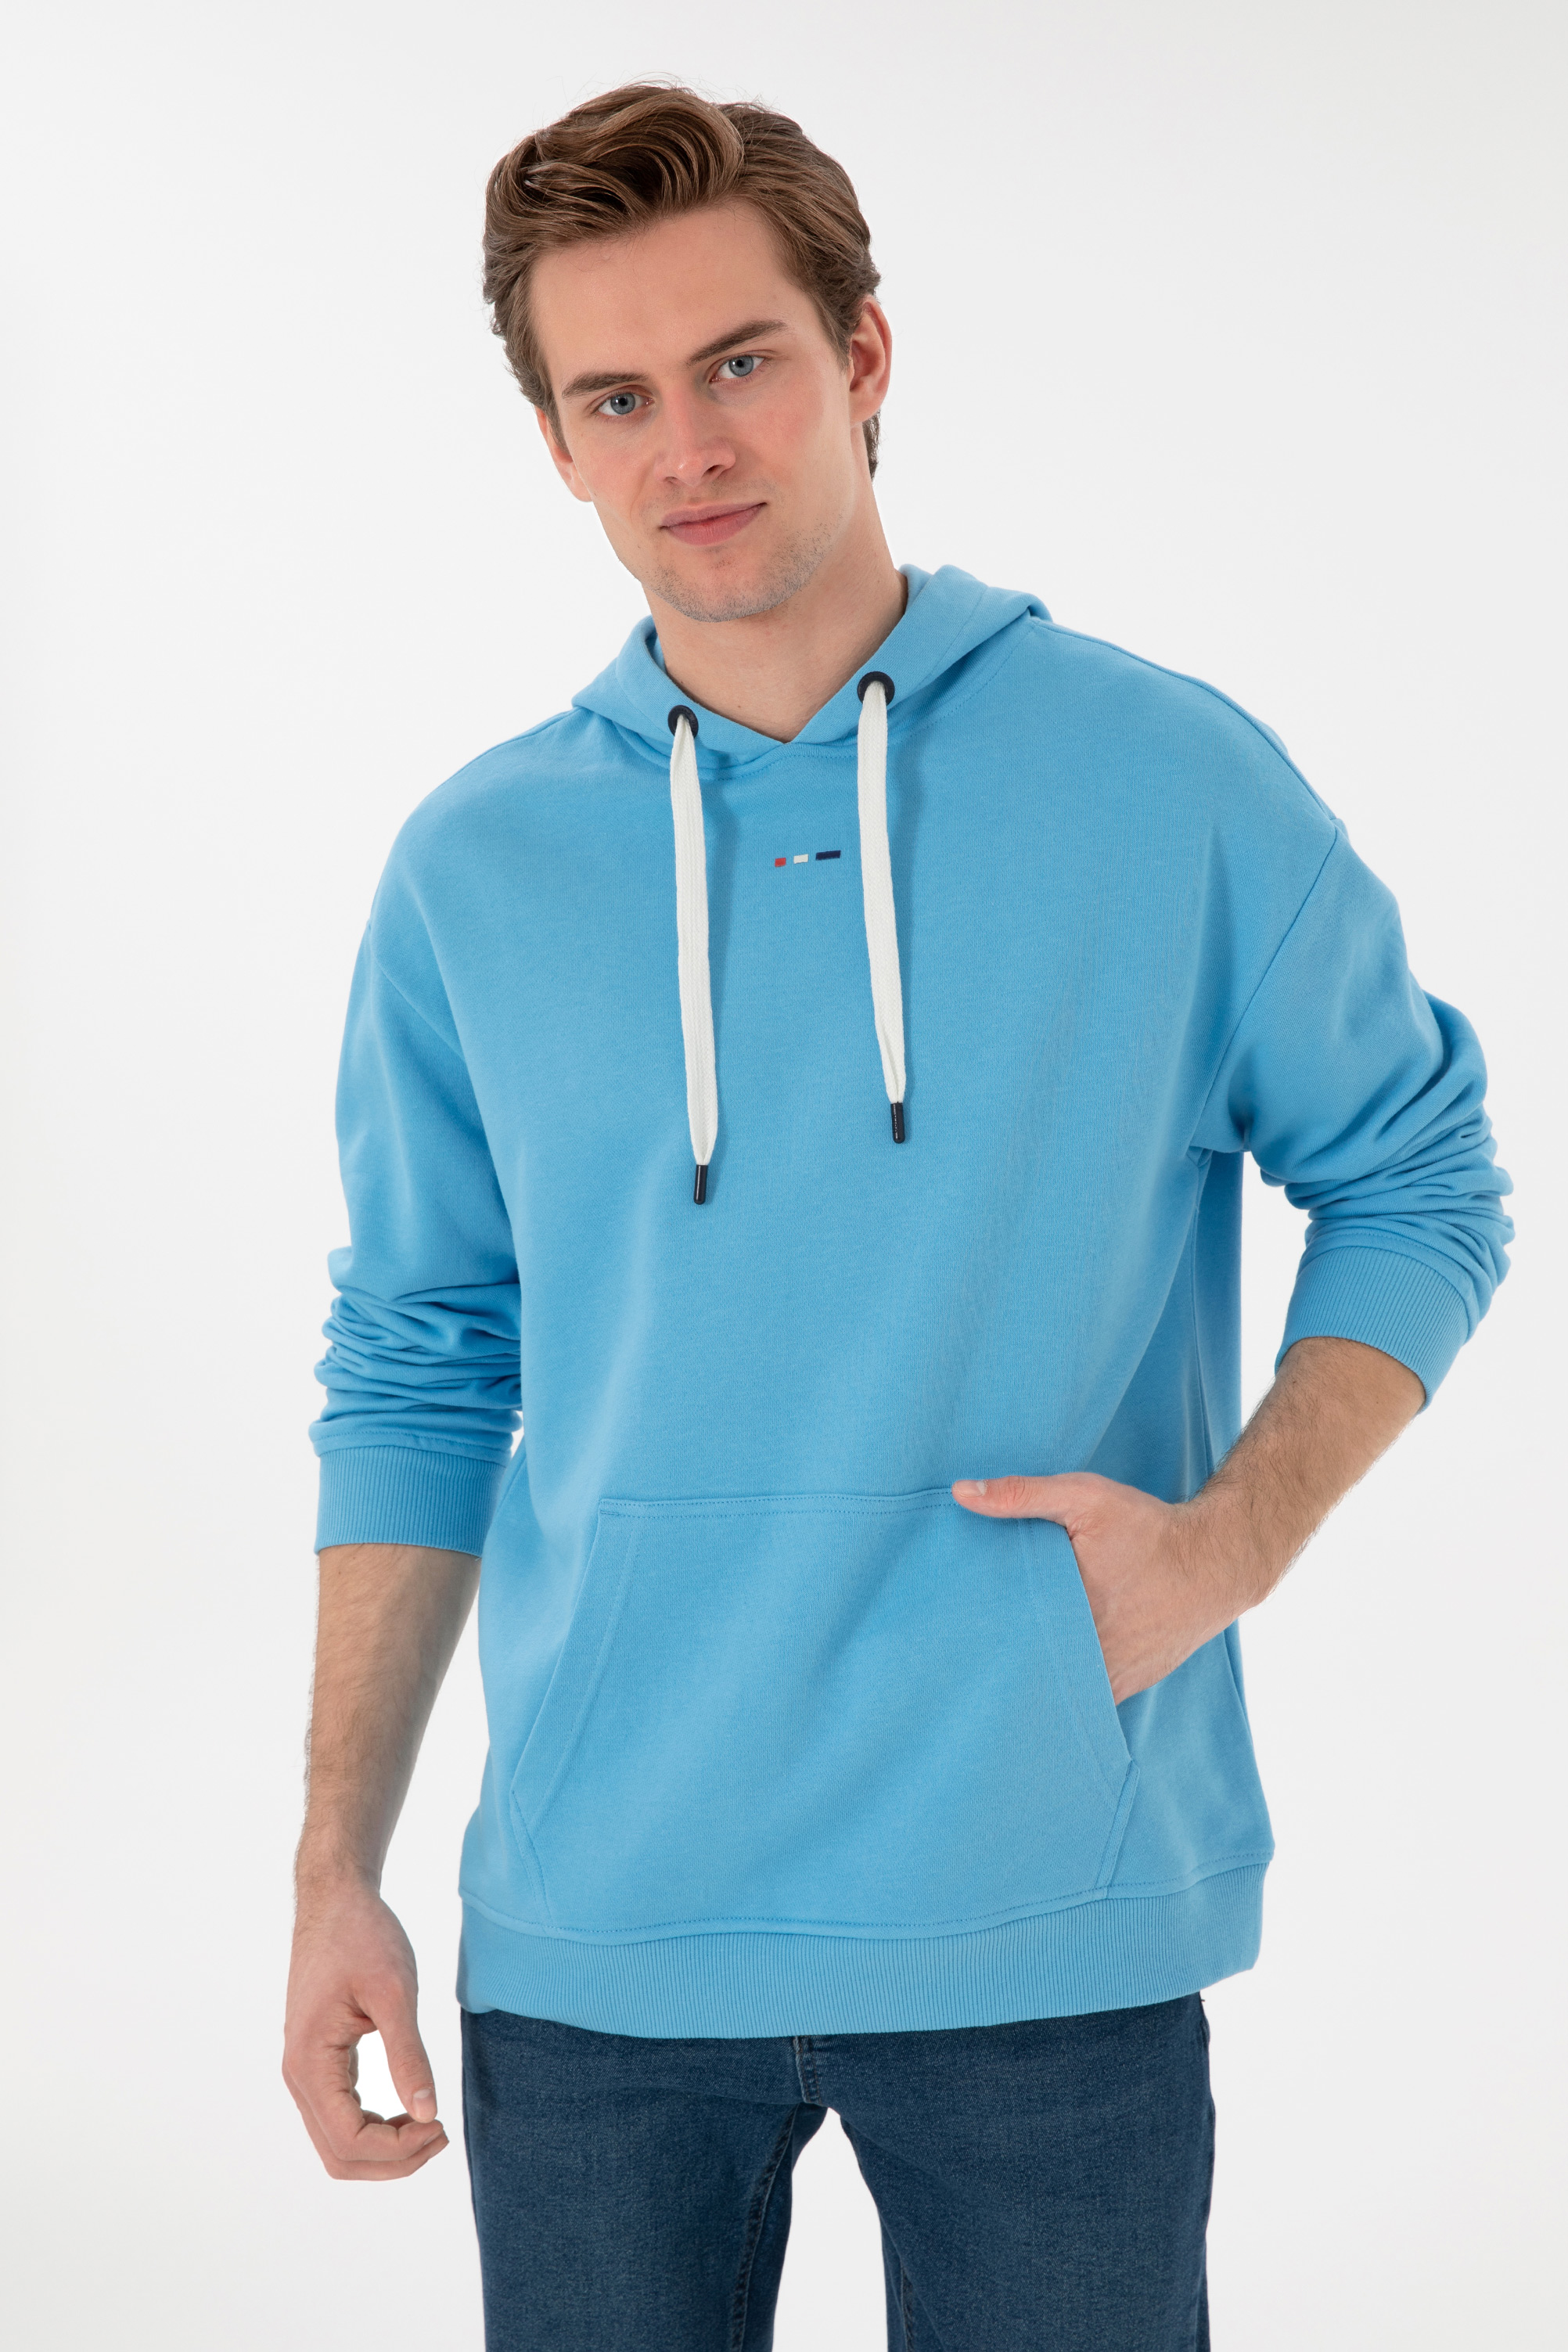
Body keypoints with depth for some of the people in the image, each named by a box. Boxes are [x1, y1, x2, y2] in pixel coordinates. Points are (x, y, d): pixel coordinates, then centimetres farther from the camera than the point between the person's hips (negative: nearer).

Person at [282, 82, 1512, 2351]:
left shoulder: (1174, 785, -3)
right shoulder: (474, 869, 3)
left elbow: (1419, 1183, 6)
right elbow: (416, 1375, 8)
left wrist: (1232, 1536, -10)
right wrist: (339, 1865, 4)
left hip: (1054, 1927, -1)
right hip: (598, 1940, 2)